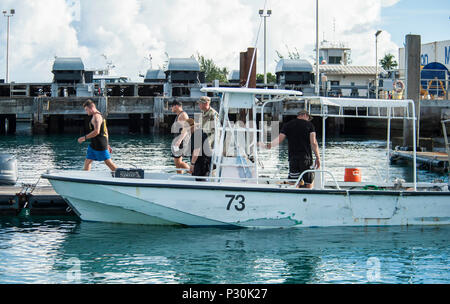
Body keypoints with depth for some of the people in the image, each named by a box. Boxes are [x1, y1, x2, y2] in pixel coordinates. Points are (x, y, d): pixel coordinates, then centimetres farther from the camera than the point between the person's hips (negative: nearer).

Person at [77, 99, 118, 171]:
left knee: (109, 163, -5)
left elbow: (96, 132, -26)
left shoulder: (96, 116, -14)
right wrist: (107, 145, 24)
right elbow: (105, 132, 22)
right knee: (87, 162, 8)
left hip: (100, 145, -10)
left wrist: (84, 138, -18)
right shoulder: (99, 116, 18)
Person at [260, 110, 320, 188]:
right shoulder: (309, 125, 3)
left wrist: (268, 145, 12)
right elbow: (313, 142, -6)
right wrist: (318, 157, -2)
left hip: (293, 157, 2)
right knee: (309, 181, 10)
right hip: (306, 157, -2)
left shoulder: (288, 125, 9)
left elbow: (279, 140, 0)